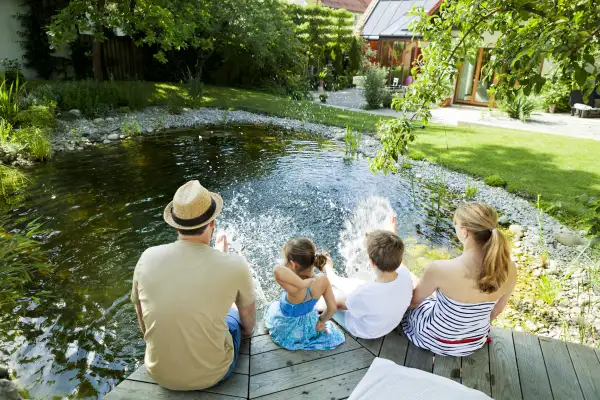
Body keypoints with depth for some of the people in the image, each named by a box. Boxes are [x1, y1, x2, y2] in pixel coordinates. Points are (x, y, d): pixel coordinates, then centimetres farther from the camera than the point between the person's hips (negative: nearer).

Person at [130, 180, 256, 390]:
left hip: (160, 374, 3)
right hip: (211, 373, -2)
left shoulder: (147, 258, -15)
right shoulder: (234, 265, -23)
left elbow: (144, 323, 3)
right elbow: (248, 322, -1)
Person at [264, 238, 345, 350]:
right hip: (310, 327, 4)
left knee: (272, 306, 30)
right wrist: (321, 321, 3)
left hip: (287, 333, -3)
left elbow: (278, 270, -63)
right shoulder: (323, 280, -27)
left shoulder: (295, 289, -43)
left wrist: (303, 284, -52)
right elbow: (332, 308, -15)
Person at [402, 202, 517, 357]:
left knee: (409, 306, 26)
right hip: (477, 341, 5)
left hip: (439, 342, -4)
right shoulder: (509, 270, -23)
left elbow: (414, 300, -14)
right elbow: (496, 311, -2)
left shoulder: (440, 269, -36)